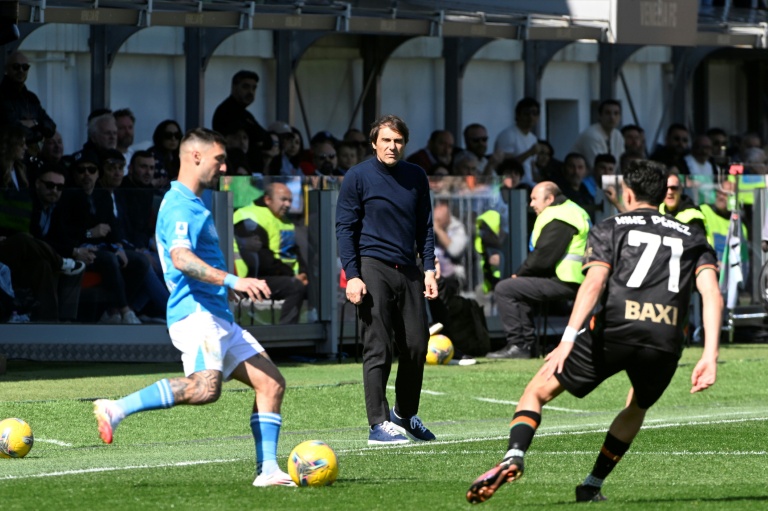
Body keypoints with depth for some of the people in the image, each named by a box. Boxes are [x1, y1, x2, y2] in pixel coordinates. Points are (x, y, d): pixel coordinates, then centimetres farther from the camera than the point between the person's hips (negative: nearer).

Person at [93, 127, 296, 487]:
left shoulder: (194, 206, 24)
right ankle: (115, 410, -24)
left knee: (272, 383, 2)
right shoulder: (179, 206, -9)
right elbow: (181, 258, -27)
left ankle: (267, 470, 1)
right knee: (205, 387, -31)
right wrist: (232, 281, -36)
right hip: (195, 313, -10)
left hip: (219, 318, 10)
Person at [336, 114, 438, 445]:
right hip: (373, 268, -5)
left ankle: (405, 414, 23)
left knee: (416, 345, 5)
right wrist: (352, 276, -11)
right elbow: (345, 228, -3)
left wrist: (429, 269, 7)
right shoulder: (358, 177, -2)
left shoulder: (416, 177, 11)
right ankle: (379, 424, -5)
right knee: (377, 349, -7)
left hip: (408, 271, 5)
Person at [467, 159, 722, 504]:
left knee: (538, 391, 12)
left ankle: (514, 457, -14)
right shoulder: (692, 239, 24)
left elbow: (594, 283, -2)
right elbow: (712, 295, 7)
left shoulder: (610, 229, 16)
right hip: (666, 343, 3)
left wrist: (568, 339, -11)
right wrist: (710, 356, 1)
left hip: (613, 330, -3)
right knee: (638, 408, 34)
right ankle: (592, 486, 30)